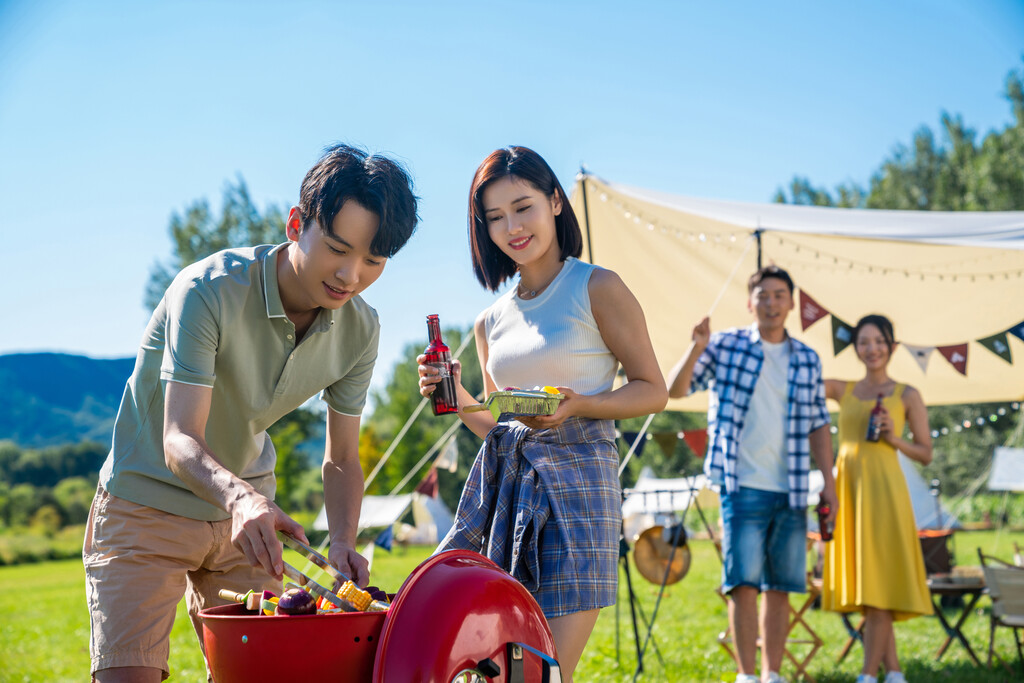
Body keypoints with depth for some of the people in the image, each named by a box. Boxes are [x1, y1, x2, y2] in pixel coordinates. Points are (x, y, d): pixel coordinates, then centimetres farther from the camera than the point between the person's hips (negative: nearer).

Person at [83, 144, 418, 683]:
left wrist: (343, 542, -22)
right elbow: (179, 442, -32)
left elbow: (341, 458, -3)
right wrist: (238, 496, -52)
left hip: (247, 515, 5)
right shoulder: (209, 290, -26)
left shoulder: (360, 330, -10)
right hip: (147, 503, -4)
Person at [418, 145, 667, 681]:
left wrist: (576, 405, -16)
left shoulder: (596, 289, 0)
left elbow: (653, 390, 0)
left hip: (575, 481, -5)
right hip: (500, 486, 6)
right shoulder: (490, 322, 16)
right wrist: (455, 396, 3)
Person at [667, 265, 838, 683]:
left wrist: (829, 483, 8)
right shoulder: (726, 346, 2)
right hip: (744, 487, -3)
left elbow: (818, 425, 14)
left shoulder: (808, 360, 12)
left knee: (780, 587, 7)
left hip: (792, 491, 4)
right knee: (743, 582, -8)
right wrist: (697, 348, -20)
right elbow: (676, 390, -4)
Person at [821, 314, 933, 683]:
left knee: (878, 579, -8)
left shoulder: (907, 395, 5)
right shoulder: (842, 390, 14)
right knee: (859, 581, 6)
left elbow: (925, 454, 5)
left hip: (883, 489, -4)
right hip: (847, 487, 4)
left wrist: (893, 438, -10)